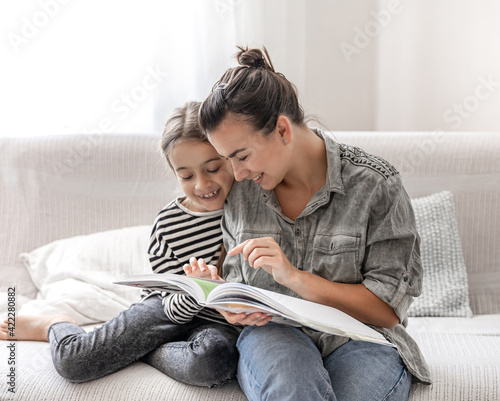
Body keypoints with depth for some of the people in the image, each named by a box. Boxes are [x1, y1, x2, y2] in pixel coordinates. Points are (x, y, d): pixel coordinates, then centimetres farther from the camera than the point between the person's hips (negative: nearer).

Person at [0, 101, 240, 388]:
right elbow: (174, 309, -7)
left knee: (214, 360, -38)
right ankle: (56, 326, 23)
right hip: (172, 314, 0)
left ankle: (137, 350, -8)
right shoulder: (168, 224, -7)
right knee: (72, 362, -15)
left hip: (223, 323, 0)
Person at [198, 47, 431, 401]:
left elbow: (388, 310, -9)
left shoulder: (376, 185, -9)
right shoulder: (240, 189, 4)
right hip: (274, 334, 1)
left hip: (358, 338, 0)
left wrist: (295, 277, -19)